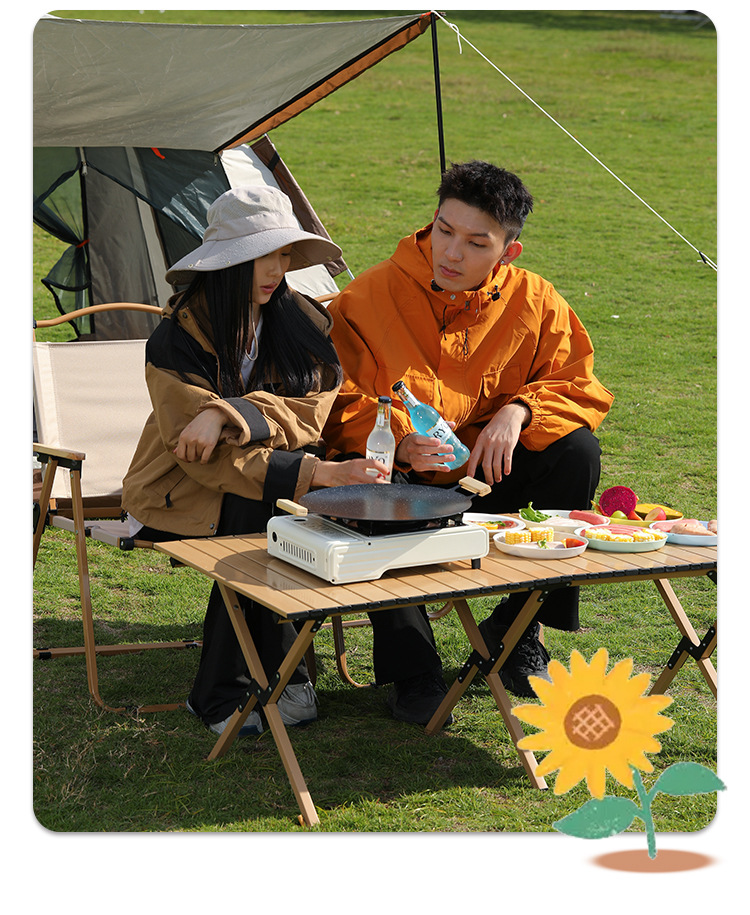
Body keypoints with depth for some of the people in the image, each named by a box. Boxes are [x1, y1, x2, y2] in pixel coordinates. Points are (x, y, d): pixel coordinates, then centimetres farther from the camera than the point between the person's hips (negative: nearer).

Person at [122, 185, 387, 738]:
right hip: (184, 493, -4)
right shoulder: (178, 340, -15)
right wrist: (313, 472, -37)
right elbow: (205, 457, -23)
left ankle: (220, 691, -19)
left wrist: (227, 414, -31)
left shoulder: (304, 322, 0)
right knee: (259, 512, -34)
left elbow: (309, 414, -12)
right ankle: (281, 672, -16)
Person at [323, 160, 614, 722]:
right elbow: (341, 411, -11)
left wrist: (518, 410, -18)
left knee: (577, 450, -22)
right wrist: (397, 443, -32)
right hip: (402, 478, -2)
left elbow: (578, 387, 3)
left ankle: (515, 627, -7)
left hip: (487, 475, 3)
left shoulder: (535, 303, -4)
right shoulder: (369, 299, -11)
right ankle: (413, 664, -21)